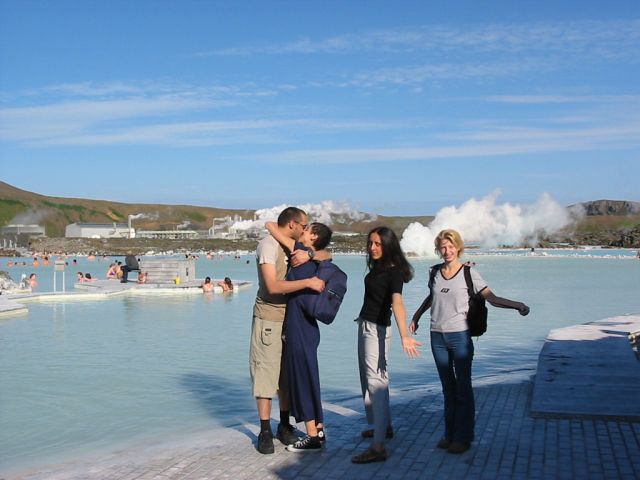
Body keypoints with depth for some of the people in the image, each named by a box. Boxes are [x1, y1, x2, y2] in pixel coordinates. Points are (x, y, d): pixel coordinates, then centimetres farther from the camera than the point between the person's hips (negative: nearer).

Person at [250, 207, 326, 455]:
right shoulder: (268, 245, -13)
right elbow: (273, 286, -23)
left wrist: (309, 254, -5)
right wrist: (308, 282, -24)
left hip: (291, 319, 8)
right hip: (269, 320, -8)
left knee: (289, 374, 11)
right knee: (265, 372, -3)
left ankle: (284, 425, 22)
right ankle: (265, 432, 5)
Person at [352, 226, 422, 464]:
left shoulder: (394, 272, -20)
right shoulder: (377, 267, 5)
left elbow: (397, 303, -34)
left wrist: (404, 336, -45)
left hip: (377, 329, -10)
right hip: (364, 326, 10)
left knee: (375, 381, -14)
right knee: (369, 379, 20)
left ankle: (378, 447, -18)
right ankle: (384, 426, 37)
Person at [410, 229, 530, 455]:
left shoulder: (469, 273, -6)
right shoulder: (435, 272, 7)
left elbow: (492, 298, -10)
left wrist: (517, 305, -24)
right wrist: (416, 316, 30)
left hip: (460, 336, -4)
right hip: (437, 336, 5)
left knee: (463, 387, -1)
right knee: (447, 387, 12)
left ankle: (463, 437, 7)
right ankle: (449, 434, 20)